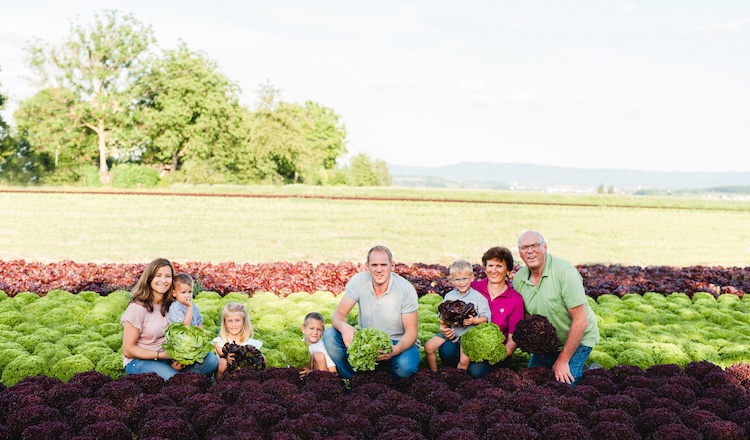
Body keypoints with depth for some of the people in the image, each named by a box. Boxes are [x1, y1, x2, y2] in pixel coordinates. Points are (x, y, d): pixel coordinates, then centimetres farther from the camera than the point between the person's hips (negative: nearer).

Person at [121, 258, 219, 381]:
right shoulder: (138, 308, -14)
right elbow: (128, 350, -11)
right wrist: (160, 355, -20)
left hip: (166, 357, 6)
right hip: (139, 361, -6)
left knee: (211, 359, -15)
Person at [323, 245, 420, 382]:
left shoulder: (406, 289, -18)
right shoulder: (358, 281, -12)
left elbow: (411, 332, -17)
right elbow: (338, 314, -12)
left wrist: (396, 349, -40)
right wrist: (343, 327, -39)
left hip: (397, 342, -2)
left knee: (405, 367, -35)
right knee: (329, 335, -20)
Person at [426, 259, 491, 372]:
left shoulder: (478, 297, -5)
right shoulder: (449, 296, 7)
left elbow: (486, 317, -6)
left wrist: (473, 321, -23)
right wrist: (443, 327, -10)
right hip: (450, 331, 4)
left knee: (465, 360, -24)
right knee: (428, 347, -8)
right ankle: (434, 373, 9)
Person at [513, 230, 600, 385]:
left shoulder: (565, 272, -25)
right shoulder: (518, 278, -8)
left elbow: (580, 321, -25)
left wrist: (563, 360, -21)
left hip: (578, 338, -6)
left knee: (562, 383, -18)